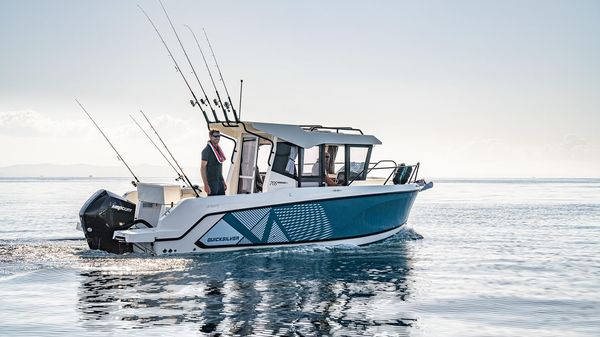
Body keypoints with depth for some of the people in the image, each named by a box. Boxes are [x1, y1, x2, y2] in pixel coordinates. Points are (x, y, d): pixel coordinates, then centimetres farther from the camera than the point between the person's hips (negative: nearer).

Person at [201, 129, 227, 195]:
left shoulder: (218, 149, 14)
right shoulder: (207, 150, -12)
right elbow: (202, 168, -16)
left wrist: (223, 182, 19)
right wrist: (206, 185, -23)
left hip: (220, 182, 8)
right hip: (211, 182, -8)